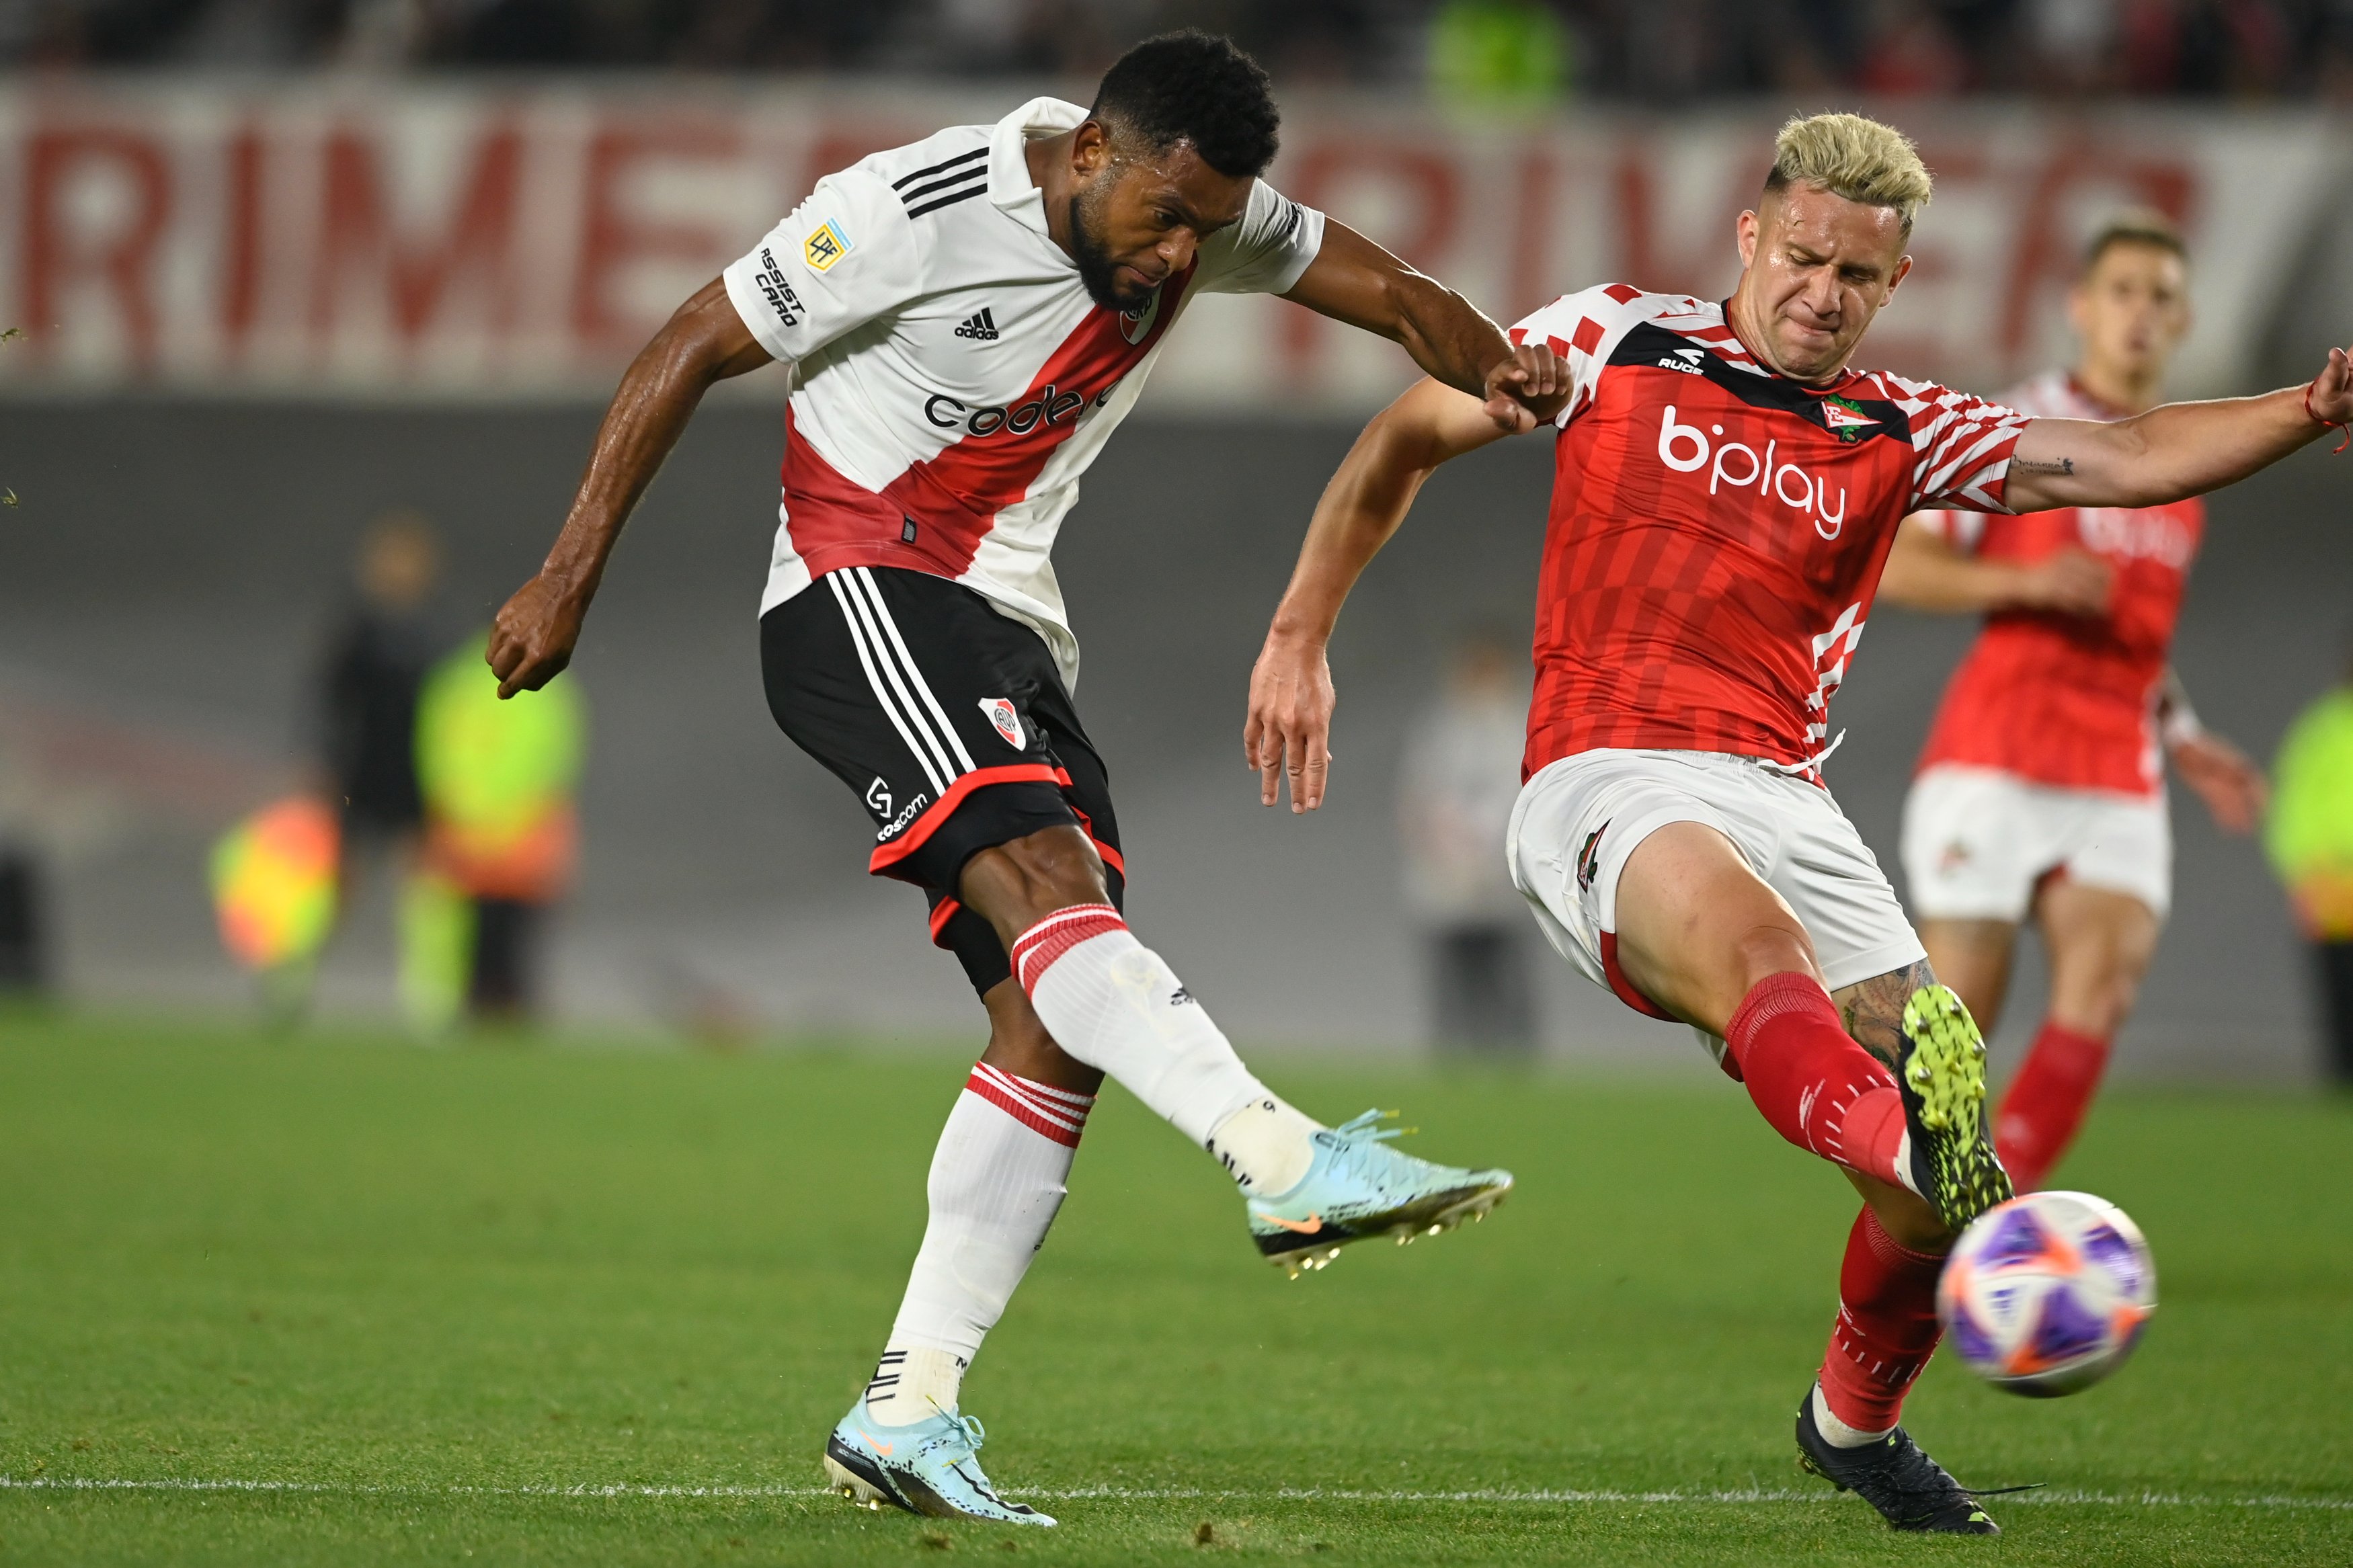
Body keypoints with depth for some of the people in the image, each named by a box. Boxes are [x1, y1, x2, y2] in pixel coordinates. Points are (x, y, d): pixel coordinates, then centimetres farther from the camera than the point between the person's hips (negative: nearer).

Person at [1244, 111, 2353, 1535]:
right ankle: (1956, 1199, -67)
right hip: (1606, 779, -4)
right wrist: (1300, 640, 12)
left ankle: (1856, 1418, 20)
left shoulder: (1899, 432, 15)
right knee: (1739, 935, -38)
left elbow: (2126, 460, 3)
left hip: (1787, 802, 4)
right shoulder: (1618, 342, 10)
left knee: (1946, 1092, -9)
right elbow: (1405, 442, 20)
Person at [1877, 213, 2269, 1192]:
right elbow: (1892, 565, -6)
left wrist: (2187, 743, 18)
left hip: (2119, 786, 4)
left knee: (2104, 983, -19)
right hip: (1993, 767, -4)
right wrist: (2025, 582, -19)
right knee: (1959, 1019, -5)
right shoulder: (2013, 428, 0)